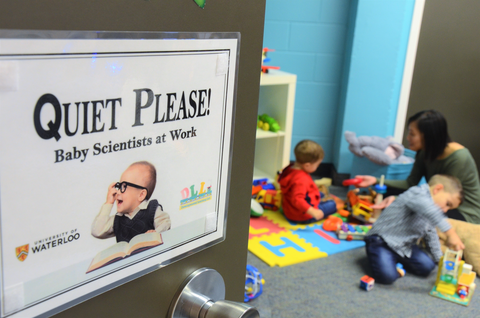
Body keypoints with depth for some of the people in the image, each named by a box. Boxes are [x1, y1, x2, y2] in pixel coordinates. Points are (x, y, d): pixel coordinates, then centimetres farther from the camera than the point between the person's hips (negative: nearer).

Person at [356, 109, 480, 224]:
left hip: (466, 216, -7)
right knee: (391, 192, -7)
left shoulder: (458, 157, -25)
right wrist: (376, 181, -9)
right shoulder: (424, 153, -3)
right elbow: (410, 183, 2)